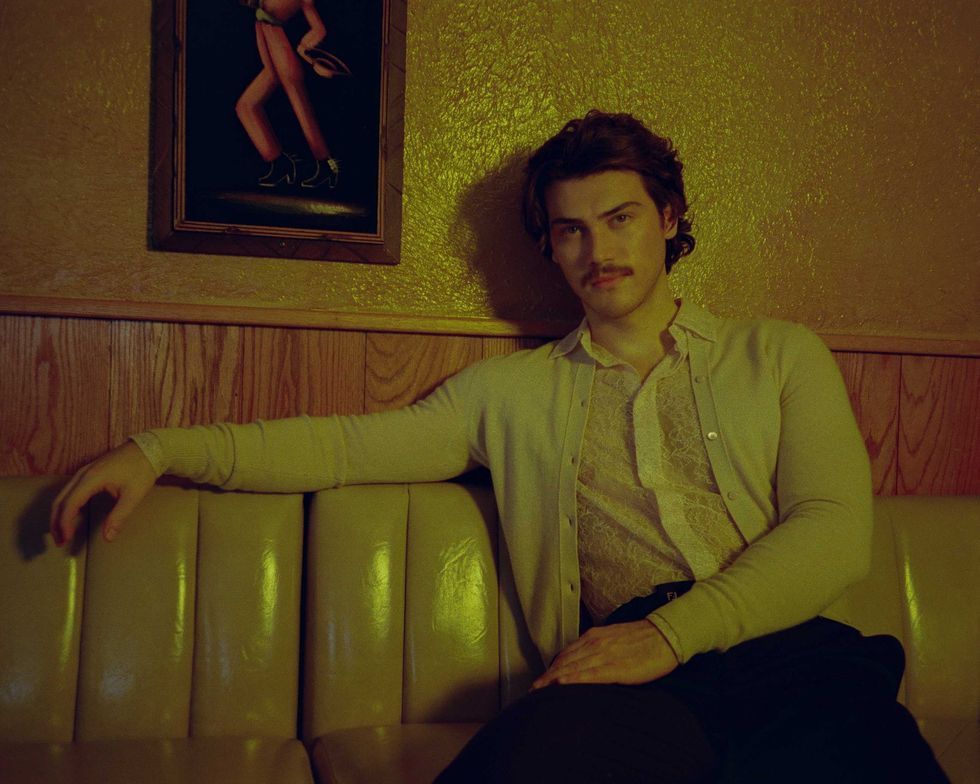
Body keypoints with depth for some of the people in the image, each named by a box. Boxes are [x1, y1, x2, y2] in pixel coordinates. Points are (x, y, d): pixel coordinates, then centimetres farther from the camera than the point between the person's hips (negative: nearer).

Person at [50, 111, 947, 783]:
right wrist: (160, 450, 6)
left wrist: (671, 632, -10)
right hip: (636, 686, -1)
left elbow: (836, 528, 4)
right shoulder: (516, 390, 18)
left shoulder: (779, 357, 16)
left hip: (796, 653, 1)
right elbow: (348, 446, 15)